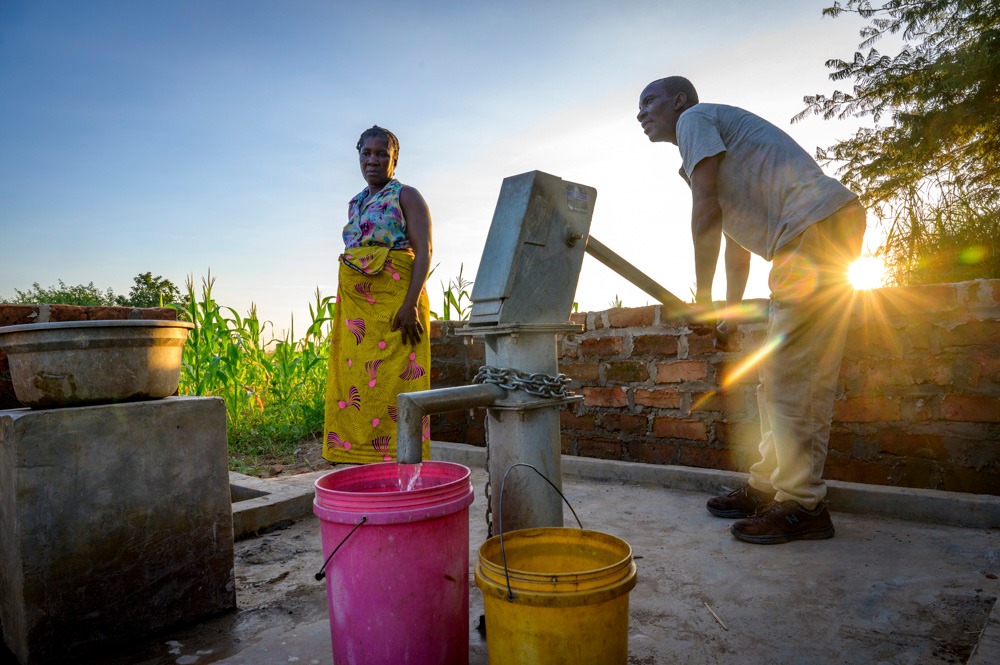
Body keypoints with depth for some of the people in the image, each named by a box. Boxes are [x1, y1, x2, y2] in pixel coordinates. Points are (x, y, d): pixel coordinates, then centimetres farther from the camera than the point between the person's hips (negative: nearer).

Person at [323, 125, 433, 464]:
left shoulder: (406, 196, 2)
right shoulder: (356, 203, 22)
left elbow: (424, 251, -8)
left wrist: (410, 304, -20)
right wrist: (343, 310, 17)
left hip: (394, 304, -7)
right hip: (354, 307, 7)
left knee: (394, 386, -9)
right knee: (355, 390, 3)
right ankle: (365, 465, 11)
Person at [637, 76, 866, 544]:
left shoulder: (695, 119, 3)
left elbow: (706, 211, -9)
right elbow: (736, 240, 30)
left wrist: (702, 299, -5)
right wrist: (728, 311, 31)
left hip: (815, 225, -10)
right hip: (833, 227, 10)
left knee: (789, 378, -9)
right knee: (781, 377, 11)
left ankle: (802, 505, -2)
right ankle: (768, 487, 19)